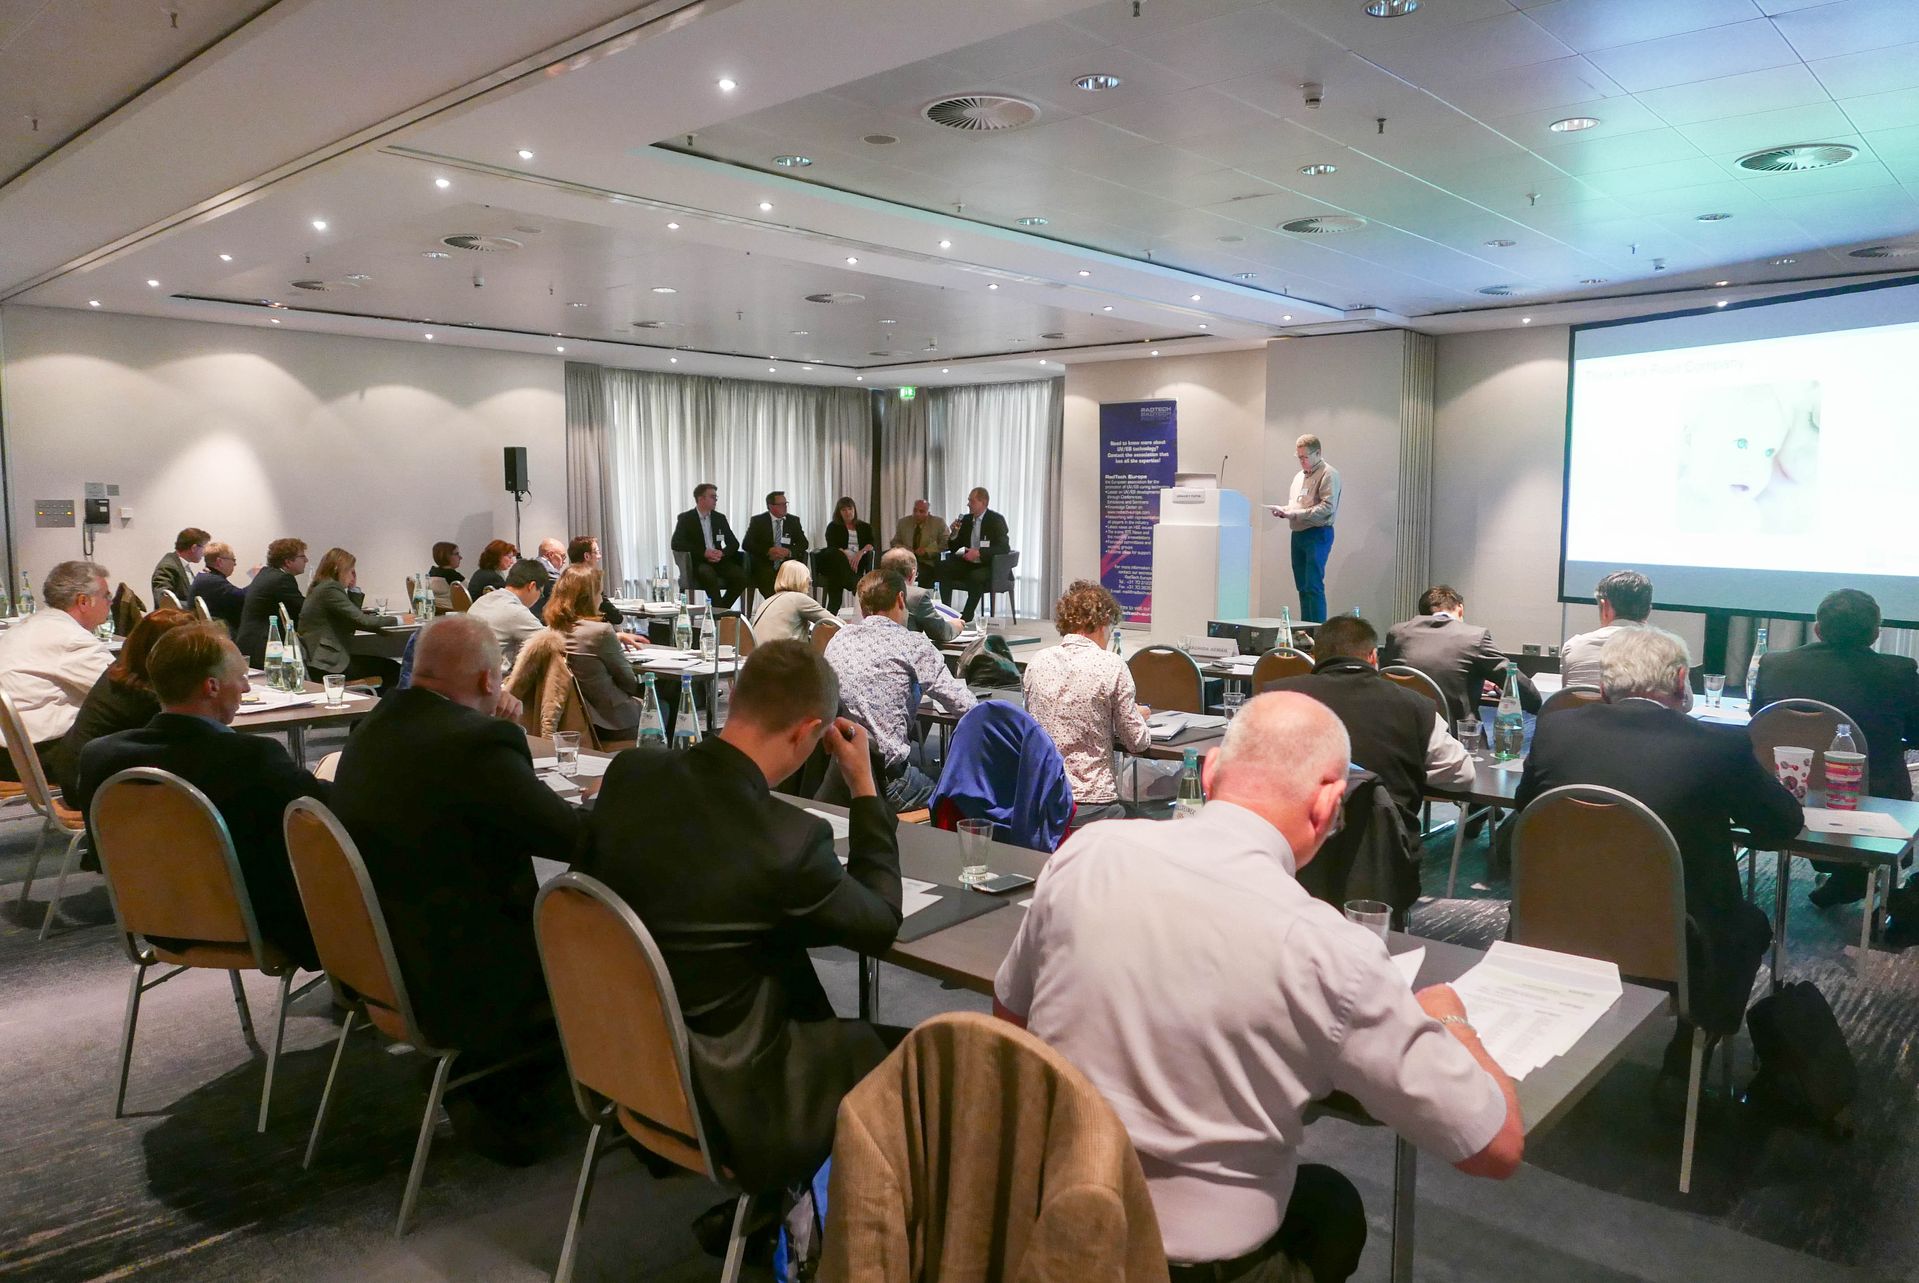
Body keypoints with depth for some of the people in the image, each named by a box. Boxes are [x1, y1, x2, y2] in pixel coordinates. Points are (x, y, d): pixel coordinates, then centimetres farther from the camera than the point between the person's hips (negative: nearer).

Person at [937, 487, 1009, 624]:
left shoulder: (996, 520, -6)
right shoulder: (966, 519, 10)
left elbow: (1004, 547, -18)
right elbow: (953, 548, 14)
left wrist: (979, 552, -29)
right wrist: (954, 533, -8)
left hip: (989, 566, -6)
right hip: (968, 564, 6)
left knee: (975, 576, -37)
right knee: (943, 567, -19)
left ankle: (966, 617, -24)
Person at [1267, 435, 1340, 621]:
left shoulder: (1328, 474, -7)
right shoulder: (1300, 476, 20)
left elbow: (1327, 507, -17)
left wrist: (1296, 513, -19)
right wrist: (1283, 511, 5)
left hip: (1317, 534, -8)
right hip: (1298, 534, 8)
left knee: (1313, 586, -12)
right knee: (1302, 585, 10)